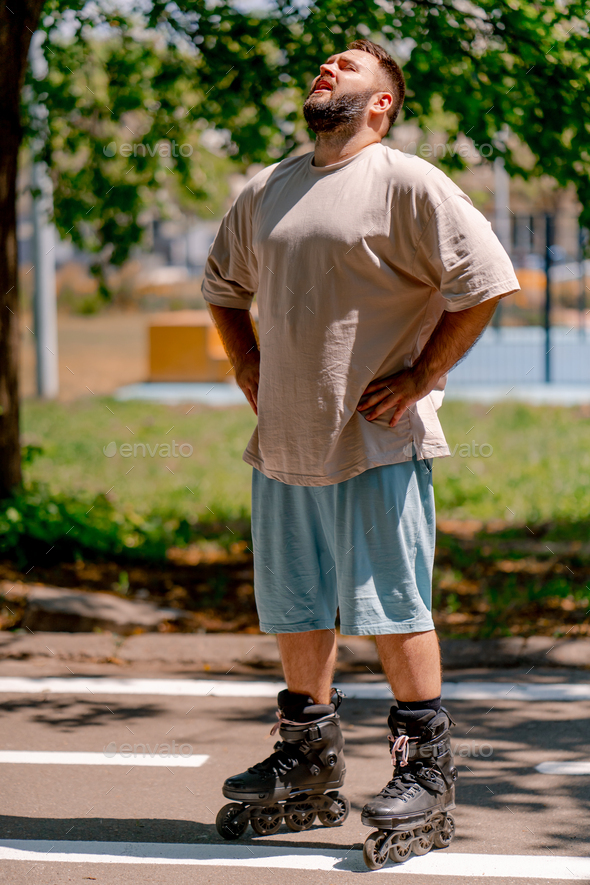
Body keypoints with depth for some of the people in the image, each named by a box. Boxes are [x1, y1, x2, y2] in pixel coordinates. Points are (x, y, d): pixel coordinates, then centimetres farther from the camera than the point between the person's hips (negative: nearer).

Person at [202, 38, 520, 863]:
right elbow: (224, 285, 28)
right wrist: (249, 370, 14)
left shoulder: (408, 184, -7)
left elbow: (487, 280, -11)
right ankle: (309, 770, 25)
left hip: (378, 445, -7)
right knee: (295, 607, 13)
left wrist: (420, 377, -11)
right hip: (283, 445, 7)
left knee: (391, 607, -5)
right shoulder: (264, 193, 13)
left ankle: (427, 773, 6)